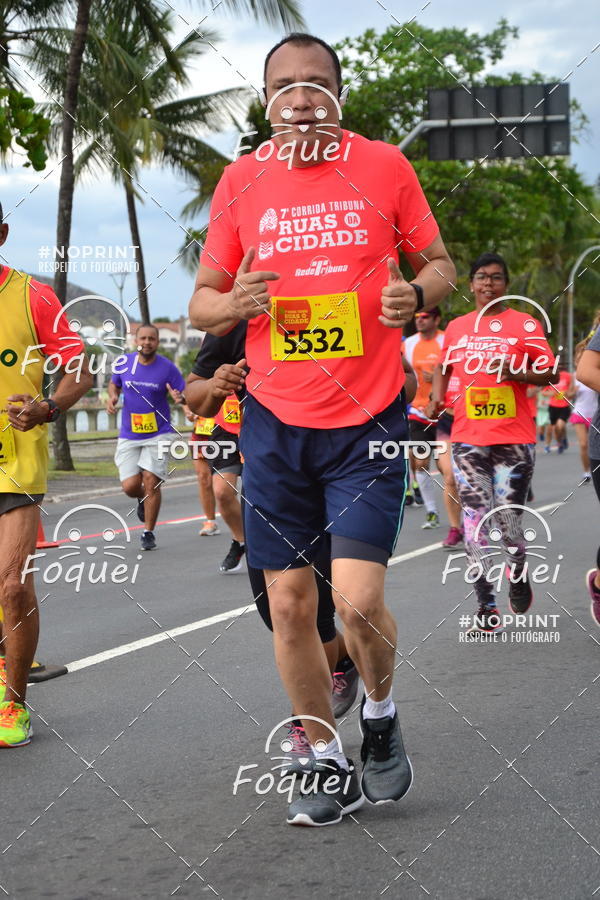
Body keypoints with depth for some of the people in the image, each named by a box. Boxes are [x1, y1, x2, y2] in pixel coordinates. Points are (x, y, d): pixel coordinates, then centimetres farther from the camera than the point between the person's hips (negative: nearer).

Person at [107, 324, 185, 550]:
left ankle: (148, 533, 5)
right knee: (130, 486, -6)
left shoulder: (168, 368, -6)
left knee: (151, 481, -10)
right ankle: (143, 499, 32)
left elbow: (186, 395, -1)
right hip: (129, 436, 2)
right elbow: (114, 384, 20)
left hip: (158, 434, -2)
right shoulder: (124, 363, 1)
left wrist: (179, 398, -24)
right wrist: (113, 396, -2)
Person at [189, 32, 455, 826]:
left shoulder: (384, 166, 0)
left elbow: (438, 262, 10)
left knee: (358, 599, -12)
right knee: (289, 601, 3)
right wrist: (233, 304, -14)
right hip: (276, 422, 2)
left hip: (369, 419, -2)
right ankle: (327, 761, 22)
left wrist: (416, 293, -13)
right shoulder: (240, 181, 4)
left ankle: (381, 717, 20)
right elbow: (202, 301, 9)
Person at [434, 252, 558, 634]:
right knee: (475, 522, -4)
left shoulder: (524, 324, 0)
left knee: (509, 522, 0)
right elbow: (443, 369, 24)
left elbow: (551, 374, 0)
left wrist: (515, 372, -16)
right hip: (468, 440, 3)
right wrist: (437, 400, 7)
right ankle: (486, 607, 1)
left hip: (514, 439, -2)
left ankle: (520, 576, 31)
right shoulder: (456, 327, 10)